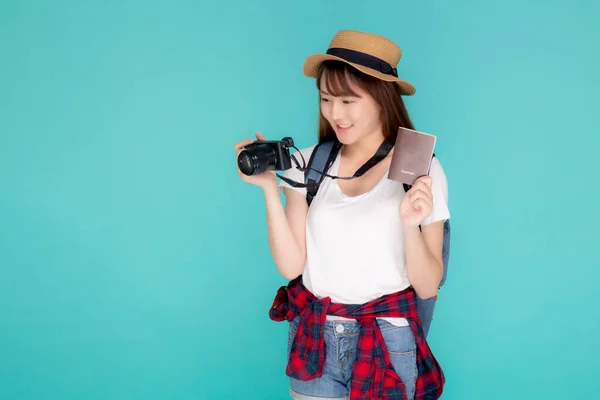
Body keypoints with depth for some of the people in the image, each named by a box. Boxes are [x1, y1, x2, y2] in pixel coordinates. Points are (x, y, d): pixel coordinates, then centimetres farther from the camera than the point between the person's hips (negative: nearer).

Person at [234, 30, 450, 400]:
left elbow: (428, 287, -7)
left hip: (387, 343, -2)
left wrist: (410, 226, -24)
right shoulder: (309, 163, -2)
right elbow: (290, 266, -6)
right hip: (314, 339, 2)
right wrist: (269, 189, -13)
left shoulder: (421, 170, -9)